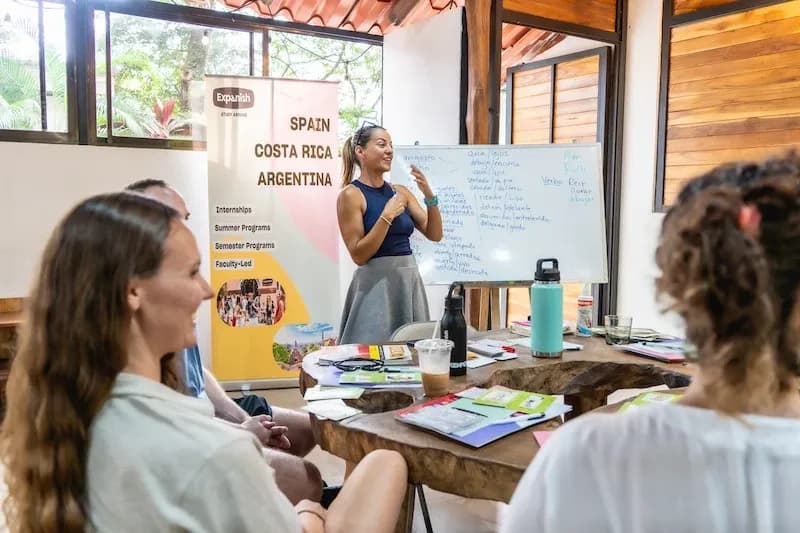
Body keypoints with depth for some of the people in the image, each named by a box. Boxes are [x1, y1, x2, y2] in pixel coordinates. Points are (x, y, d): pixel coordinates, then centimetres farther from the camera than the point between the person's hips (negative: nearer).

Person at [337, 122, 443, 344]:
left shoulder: (400, 191, 9)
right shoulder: (351, 194, -8)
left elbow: (434, 234, 7)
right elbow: (358, 255, -13)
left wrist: (429, 195, -6)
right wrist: (387, 216, -18)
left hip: (409, 279, 6)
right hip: (376, 283, -6)